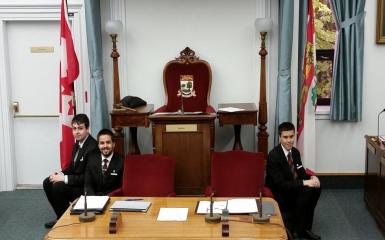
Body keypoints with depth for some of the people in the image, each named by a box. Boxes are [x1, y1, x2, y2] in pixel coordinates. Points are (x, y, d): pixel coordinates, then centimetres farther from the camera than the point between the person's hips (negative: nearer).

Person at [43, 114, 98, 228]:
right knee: (47, 182, 5)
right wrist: (61, 173, -4)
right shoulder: (78, 143, 4)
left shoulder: (93, 147, -25)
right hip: (77, 179, 10)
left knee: (58, 186, -24)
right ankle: (61, 216, 13)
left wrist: (65, 178, -23)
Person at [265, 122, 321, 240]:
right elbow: (280, 184, -26)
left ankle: (305, 227, -3)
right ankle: (295, 230, -13)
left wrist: (312, 177, -15)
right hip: (277, 195, -8)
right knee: (306, 191, -27)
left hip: (291, 188, 8)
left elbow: (301, 173, 9)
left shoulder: (295, 152, 2)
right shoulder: (273, 156, -22)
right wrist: (305, 182, -31)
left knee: (316, 188, -14)